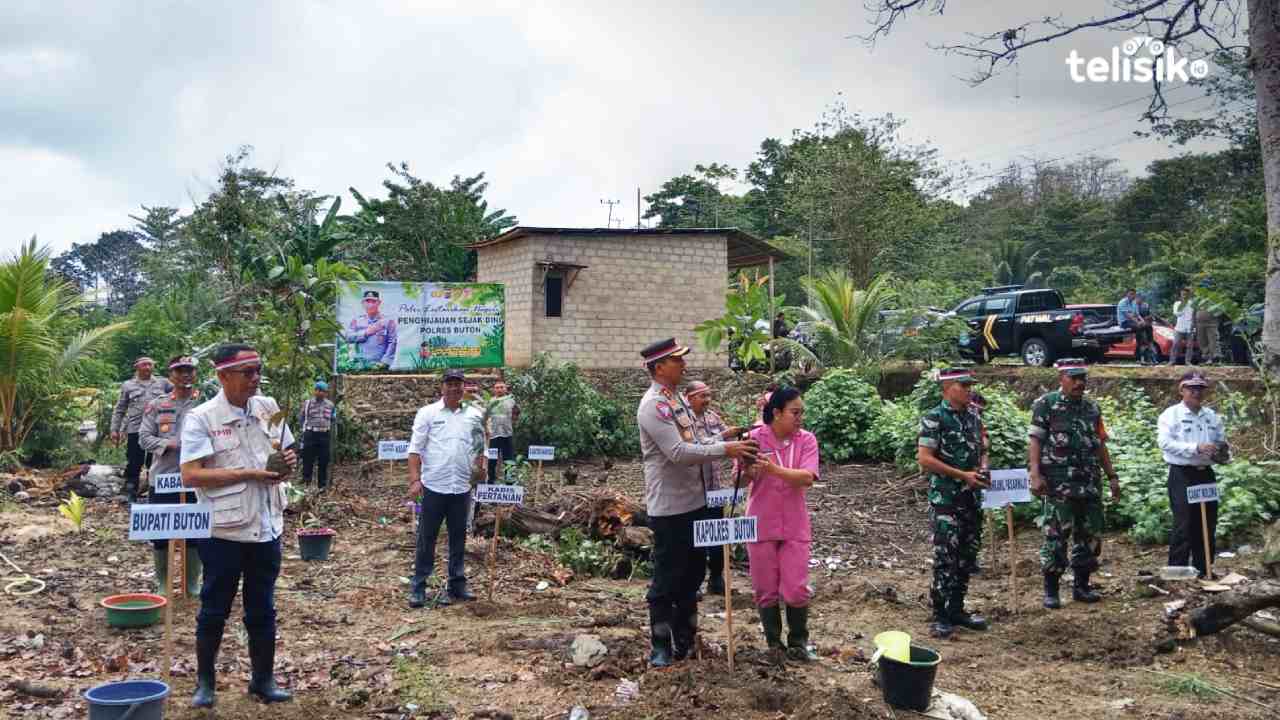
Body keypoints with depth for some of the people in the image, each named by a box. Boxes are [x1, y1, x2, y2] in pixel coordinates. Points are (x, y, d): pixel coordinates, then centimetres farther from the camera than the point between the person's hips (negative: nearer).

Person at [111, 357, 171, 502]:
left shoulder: (162, 383, 11)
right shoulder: (128, 385, 9)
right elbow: (119, 410, 11)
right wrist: (114, 429, 4)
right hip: (136, 431, -1)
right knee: (134, 465, 2)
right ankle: (131, 495, 12)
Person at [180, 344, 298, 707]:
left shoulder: (268, 408, 3)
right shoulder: (202, 418, -11)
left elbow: (287, 452, 16)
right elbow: (190, 475, -18)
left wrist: (289, 460, -8)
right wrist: (248, 474, -22)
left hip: (266, 526, 4)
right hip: (223, 530, -4)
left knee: (262, 609, 14)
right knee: (214, 609, 10)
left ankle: (263, 679, 26)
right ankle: (205, 681, 27)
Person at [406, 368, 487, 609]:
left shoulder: (475, 415, 7)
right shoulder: (427, 413, -2)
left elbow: (479, 447, 15)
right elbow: (415, 449, -4)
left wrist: (480, 466, -2)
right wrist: (415, 480, -12)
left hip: (462, 487, 3)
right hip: (433, 487, -3)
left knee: (458, 539, 12)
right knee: (426, 538, 3)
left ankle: (457, 585, 22)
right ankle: (418, 588, 12)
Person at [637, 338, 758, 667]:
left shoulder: (679, 398, 11)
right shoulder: (653, 406, -18)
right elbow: (678, 453, -26)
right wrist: (725, 449, -27)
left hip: (694, 501, 9)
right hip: (669, 507, -9)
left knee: (692, 573, 18)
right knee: (667, 579, 2)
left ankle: (686, 640, 32)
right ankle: (661, 647, 16)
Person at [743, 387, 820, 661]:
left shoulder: (807, 439, -5)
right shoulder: (755, 438, -8)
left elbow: (807, 478, -18)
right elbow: (741, 479, -8)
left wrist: (774, 469, -32)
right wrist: (749, 470, -31)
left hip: (794, 525, 1)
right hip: (761, 524, 0)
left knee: (797, 589, 3)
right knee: (766, 590, 10)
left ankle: (798, 643, 23)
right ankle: (774, 643, 28)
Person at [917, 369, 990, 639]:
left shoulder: (974, 417, 11)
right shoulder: (934, 419, -10)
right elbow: (925, 459, -16)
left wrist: (983, 468, 0)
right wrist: (963, 475, -16)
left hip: (973, 498, 7)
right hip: (945, 499, -7)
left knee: (967, 558, 12)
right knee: (945, 558, -6)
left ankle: (957, 610, 24)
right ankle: (940, 616, 2)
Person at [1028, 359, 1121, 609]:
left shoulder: (1092, 408, 15)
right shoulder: (1046, 404, -2)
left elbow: (1100, 445, 20)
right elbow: (1035, 441, -8)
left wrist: (1112, 476, 15)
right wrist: (1035, 474, -18)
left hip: (1090, 483, 6)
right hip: (1059, 484, -6)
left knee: (1090, 535, 9)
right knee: (1056, 536, -4)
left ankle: (1081, 586, 22)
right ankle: (1051, 591, 4)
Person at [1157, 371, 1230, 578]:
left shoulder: (1212, 416, 14)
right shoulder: (1171, 414, -4)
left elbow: (1223, 443, 21)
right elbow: (1165, 442, -16)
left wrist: (1224, 455, -2)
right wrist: (1196, 448, -24)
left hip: (1206, 475, 6)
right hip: (1182, 475, -6)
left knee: (1208, 525, 9)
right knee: (1183, 525, -6)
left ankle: (1203, 573, 20)